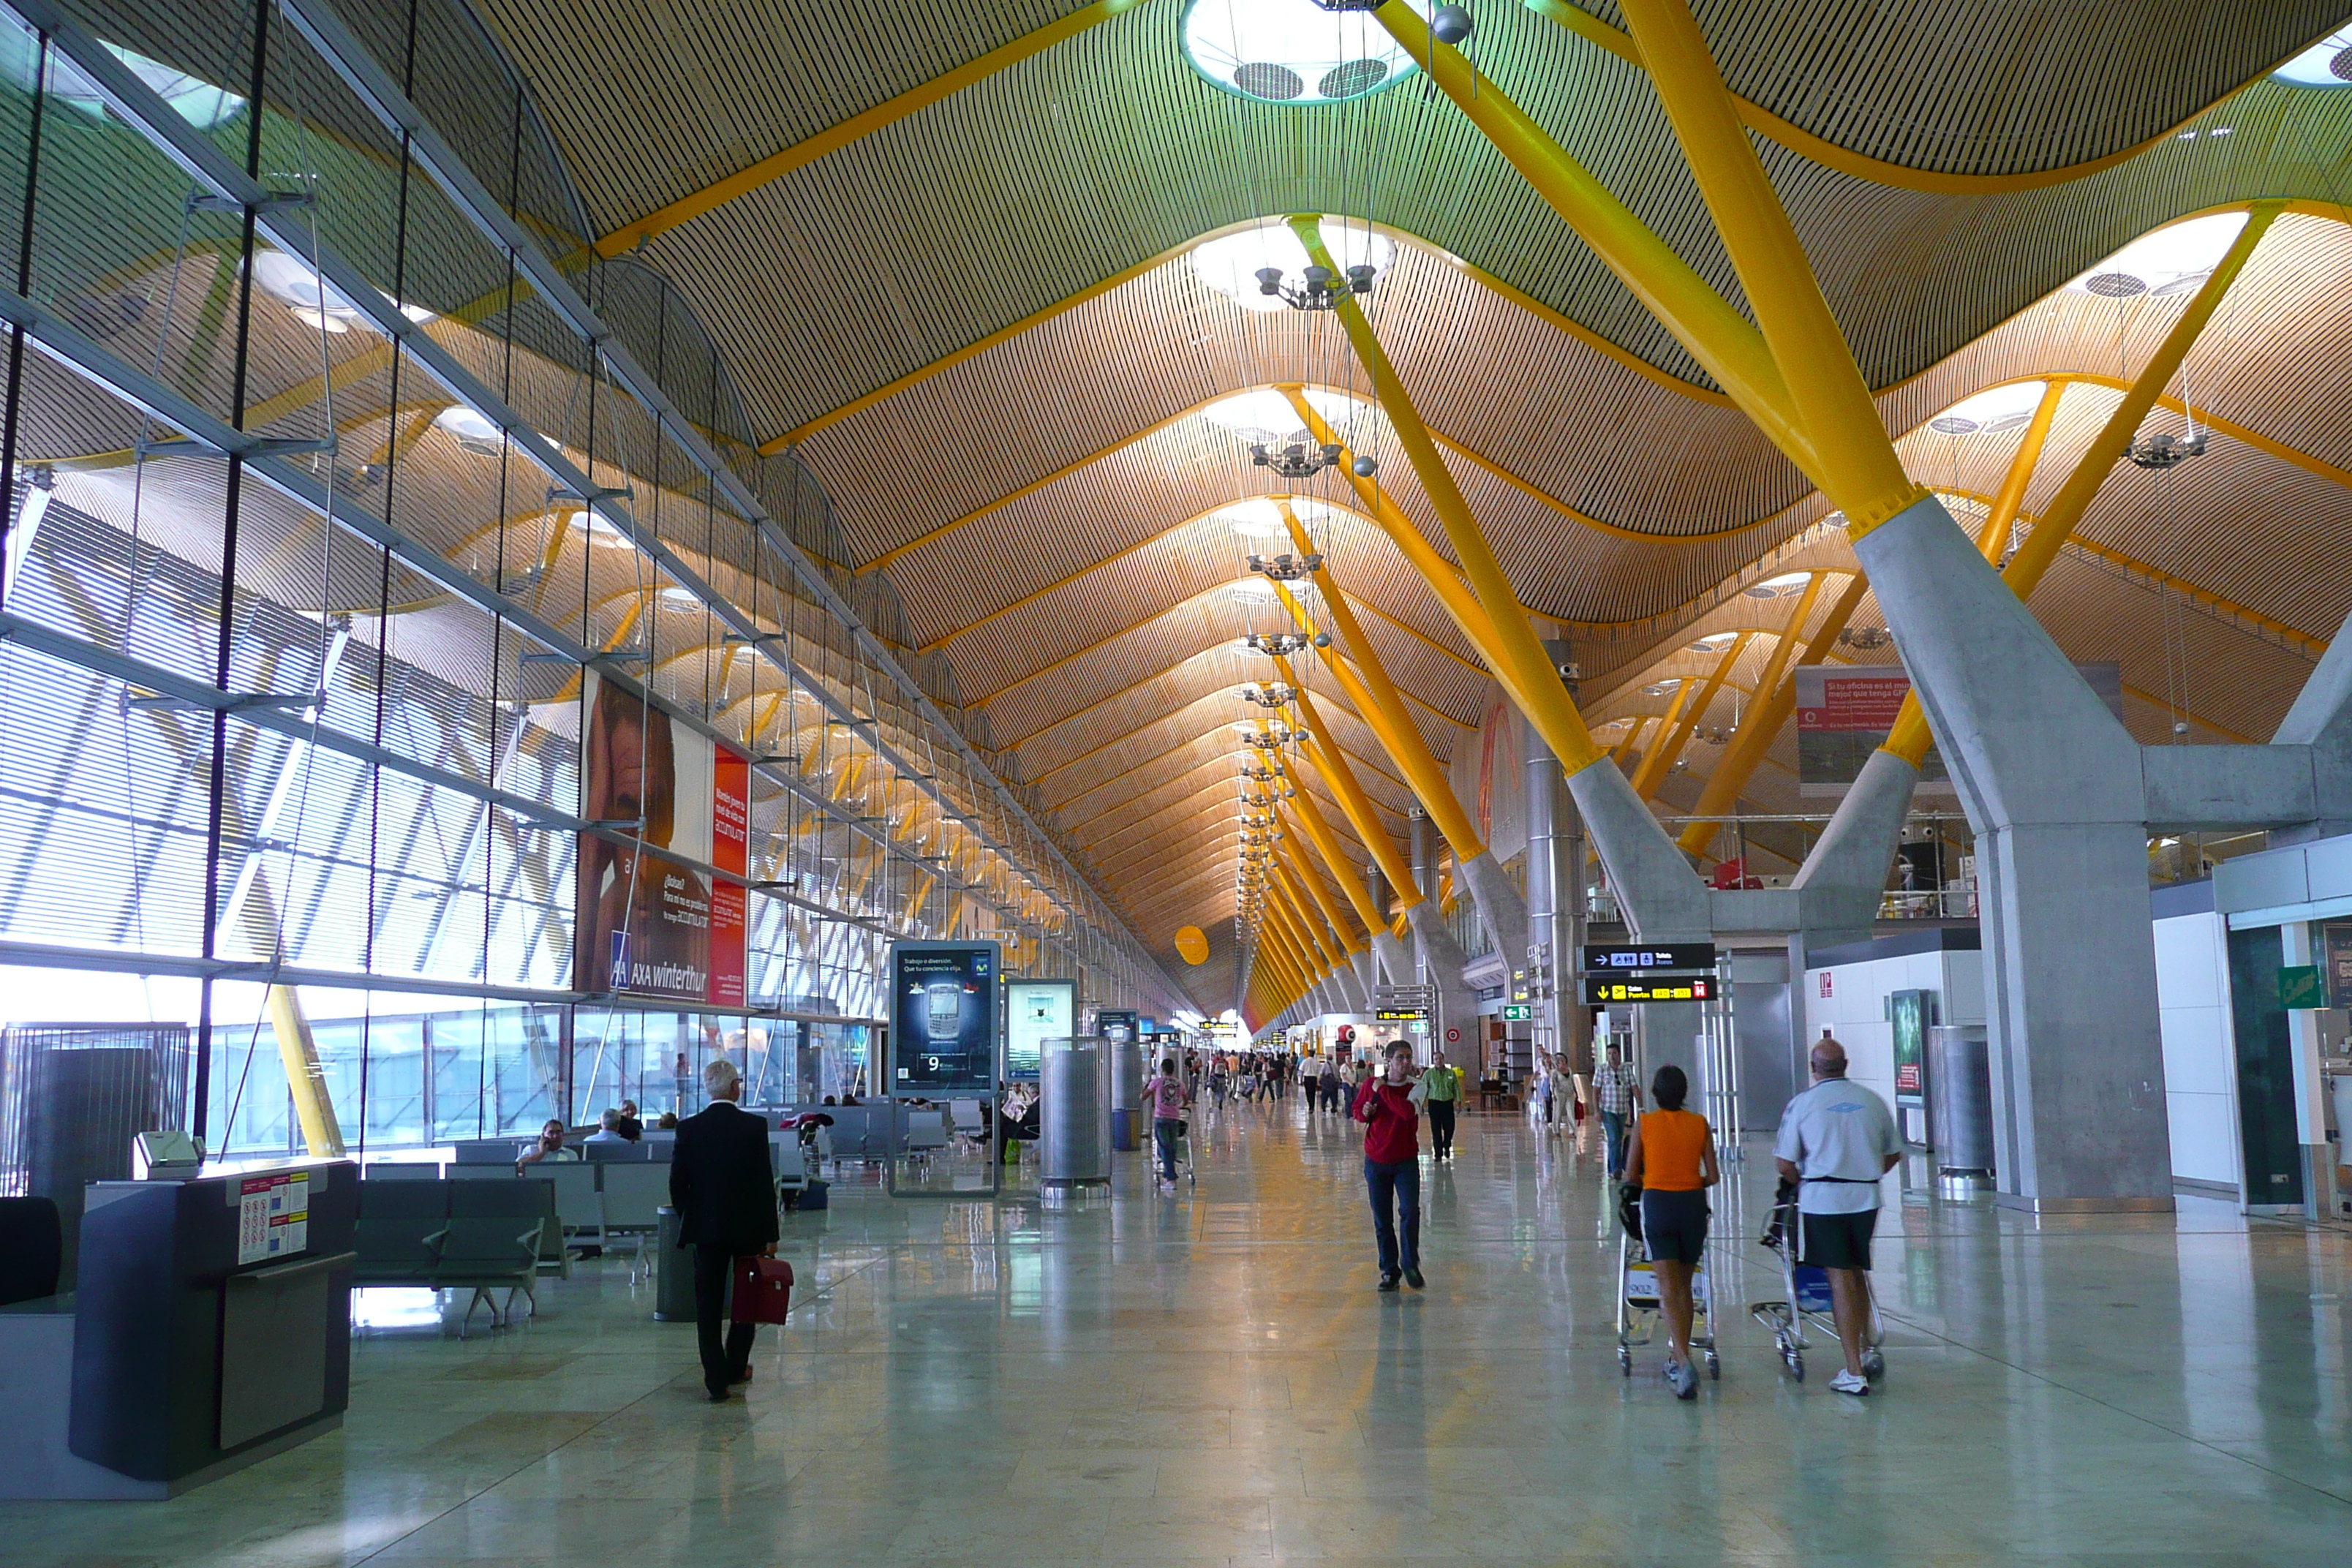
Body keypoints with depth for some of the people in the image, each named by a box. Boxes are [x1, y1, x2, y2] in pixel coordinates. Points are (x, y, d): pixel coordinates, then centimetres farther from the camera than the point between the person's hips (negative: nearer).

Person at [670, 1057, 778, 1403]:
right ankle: (735, 1368, 26)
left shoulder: (688, 1128, -4)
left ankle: (717, 1377, -1)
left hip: (705, 1228, 1)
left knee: (708, 1306, 5)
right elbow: (765, 1183, -8)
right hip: (748, 1227, -1)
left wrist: (688, 1221, 14)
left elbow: (677, 1183, -1)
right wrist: (770, 1234, -3)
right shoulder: (755, 1126, -9)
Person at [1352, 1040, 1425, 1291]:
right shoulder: (1371, 1084, -2)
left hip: (1406, 1160, -1)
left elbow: (1409, 1111, -27)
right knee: (1381, 1220, 6)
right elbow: (1356, 1109, 14)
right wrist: (1365, 1112, -9)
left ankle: (1410, 1264, 7)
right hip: (1376, 1161, 2)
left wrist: (1382, 1091, -20)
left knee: (1410, 1212, -12)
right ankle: (1389, 1270, 18)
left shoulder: (1416, 1086, -7)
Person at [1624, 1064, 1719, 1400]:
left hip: (1657, 1205, -2)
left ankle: (1684, 1363, -21)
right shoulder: (1700, 1124, 2)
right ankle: (1676, 1357, 25)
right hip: (1693, 1205, 2)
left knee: (1668, 1290, -6)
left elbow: (1630, 1176, 1)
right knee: (1683, 1287, 17)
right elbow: (1712, 1176, 3)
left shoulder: (1644, 1124, -2)